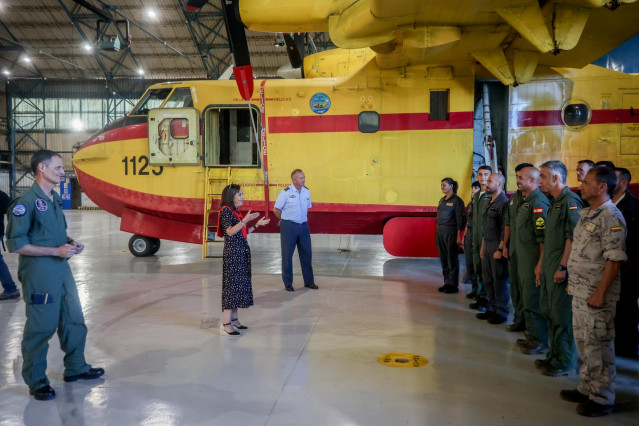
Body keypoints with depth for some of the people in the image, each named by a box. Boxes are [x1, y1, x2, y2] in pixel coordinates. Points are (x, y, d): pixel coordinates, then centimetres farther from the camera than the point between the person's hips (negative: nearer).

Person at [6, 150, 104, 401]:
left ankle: (75, 368, 32)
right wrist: (56, 251, -19)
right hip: (39, 273, -8)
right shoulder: (26, 202, -15)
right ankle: (36, 382, 18)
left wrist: (70, 244, 3)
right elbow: (16, 243, -18)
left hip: (61, 269, 8)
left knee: (74, 321, 15)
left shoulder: (55, 199, 11)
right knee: (40, 328, 2)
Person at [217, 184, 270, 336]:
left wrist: (256, 225, 18)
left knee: (239, 284, 10)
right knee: (232, 283, -10)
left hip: (241, 252, 9)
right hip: (232, 252, -9)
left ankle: (234, 319, 17)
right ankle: (225, 324, -9)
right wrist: (245, 221, -27)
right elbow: (230, 232, -20)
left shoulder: (236, 212, 17)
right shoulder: (226, 211, -10)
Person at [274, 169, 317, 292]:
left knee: (306, 253, 9)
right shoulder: (285, 192, -12)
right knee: (287, 255, 4)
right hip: (289, 226, -5)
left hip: (303, 225, 5)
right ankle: (288, 283, 15)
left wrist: (301, 219, 14)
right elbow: (276, 209, -7)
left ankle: (309, 281, 22)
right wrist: (285, 220, 4)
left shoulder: (306, 192, 4)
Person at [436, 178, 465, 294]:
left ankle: (454, 285, 7)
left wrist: (458, 236, -15)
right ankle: (447, 283, 19)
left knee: (452, 259, -1)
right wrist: (437, 232, 13)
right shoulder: (442, 200, 14)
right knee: (443, 258, 10)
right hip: (440, 231, 7)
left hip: (451, 232, -7)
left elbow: (460, 220, -10)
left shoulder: (457, 200, -7)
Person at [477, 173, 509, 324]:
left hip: (497, 246, -9)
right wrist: (482, 246, 18)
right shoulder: (489, 203, 16)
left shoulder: (504, 203, -12)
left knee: (500, 280, -1)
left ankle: (501, 312, 9)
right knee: (487, 279, 12)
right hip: (487, 245, 9)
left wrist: (500, 249, -19)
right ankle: (492, 308, 23)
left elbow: (505, 229, -16)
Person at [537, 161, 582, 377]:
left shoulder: (570, 201, -15)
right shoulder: (555, 203, 16)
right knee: (550, 312, 17)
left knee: (562, 316, -2)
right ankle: (554, 356, 29)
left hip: (561, 269, -10)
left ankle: (565, 363, 9)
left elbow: (572, 237, -21)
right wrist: (543, 264, 19)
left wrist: (562, 267, -23)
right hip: (549, 268, 10)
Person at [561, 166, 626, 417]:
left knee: (598, 347, 1)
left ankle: (602, 399, 14)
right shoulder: (587, 214, 12)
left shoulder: (610, 217, -16)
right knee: (583, 342, 18)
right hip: (579, 292, 9)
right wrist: (573, 281, 17)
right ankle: (586, 389, 32)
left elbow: (614, 259, -20)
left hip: (596, 295, -9)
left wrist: (600, 293, -22)